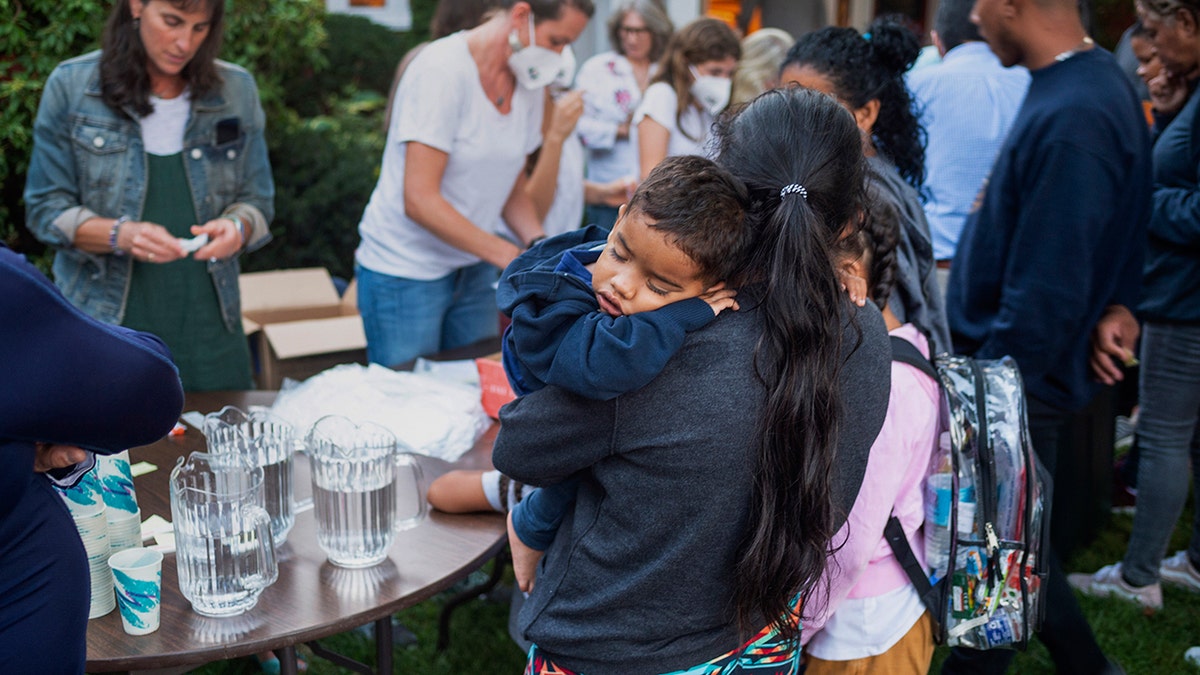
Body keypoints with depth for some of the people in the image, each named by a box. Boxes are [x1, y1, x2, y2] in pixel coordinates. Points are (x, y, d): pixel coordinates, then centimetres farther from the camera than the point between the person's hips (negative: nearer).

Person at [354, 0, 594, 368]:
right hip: (405, 274, -7)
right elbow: (419, 201, -25)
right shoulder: (444, 69, -20)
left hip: (473, 271, 7)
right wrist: (511, 257, -26)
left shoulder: (529, 82, 2)